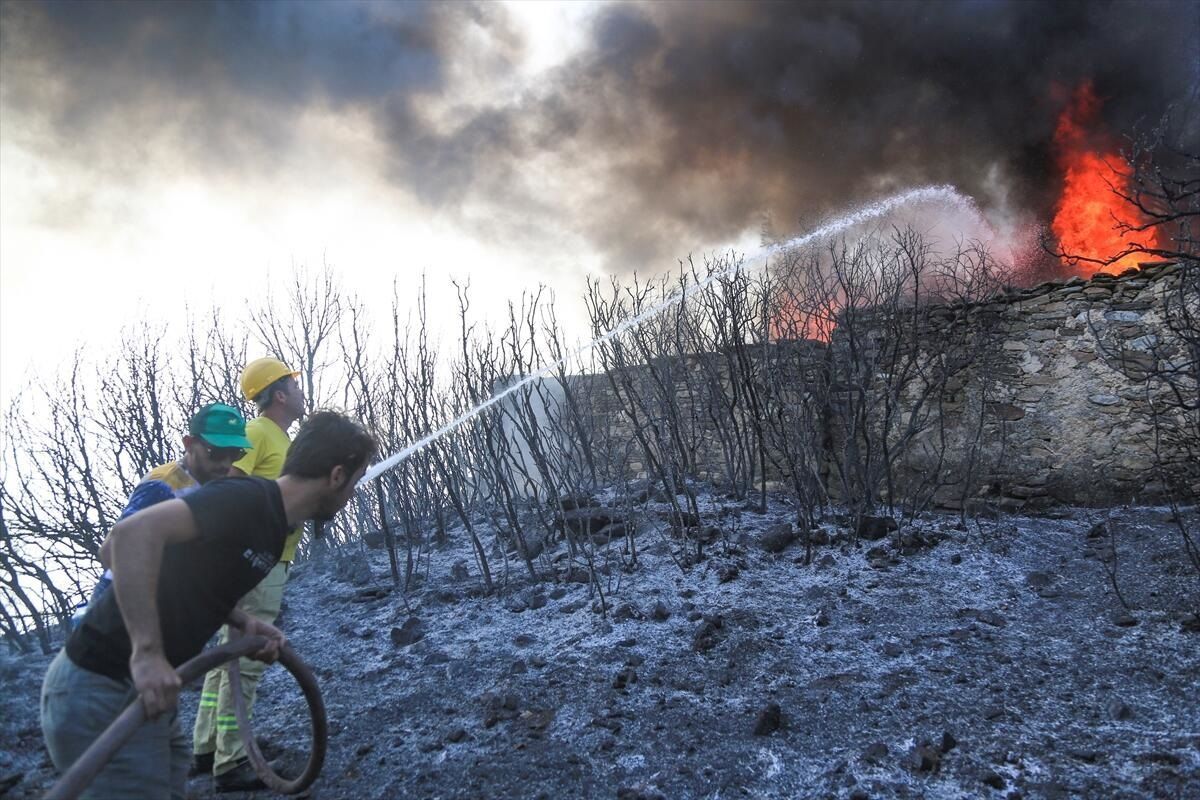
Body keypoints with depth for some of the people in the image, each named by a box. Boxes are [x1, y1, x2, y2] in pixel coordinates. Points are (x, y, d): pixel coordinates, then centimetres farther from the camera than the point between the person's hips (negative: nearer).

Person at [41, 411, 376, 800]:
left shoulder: (271, 520, 9)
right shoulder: (247, 498, -21)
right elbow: (133, 533, -34)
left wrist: (245, 622, 3)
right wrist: (147, 652, -36)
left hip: (146, 690, 9)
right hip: (101, 693, -9)